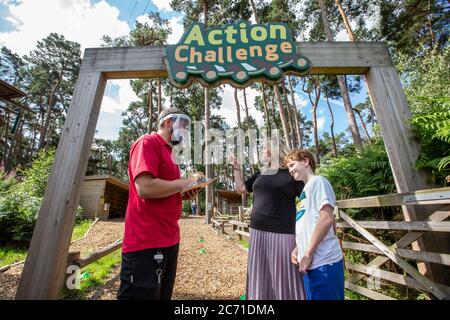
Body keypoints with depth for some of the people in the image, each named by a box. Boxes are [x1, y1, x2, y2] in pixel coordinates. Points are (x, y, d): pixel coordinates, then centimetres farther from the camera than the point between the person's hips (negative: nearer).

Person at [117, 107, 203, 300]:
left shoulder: (167, 151, 17)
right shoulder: (147, 143, -11)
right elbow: (145, 188, -24)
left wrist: (182, 195, 6)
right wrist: (187, 182, -13)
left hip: (169, 239, 10)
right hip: (146, 243, -9)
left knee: (163, 295, 21)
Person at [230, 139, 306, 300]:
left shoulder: (291, 172, -2)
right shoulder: (260, 174, 13)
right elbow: (240, 189, 19)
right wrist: (236, 168, 13)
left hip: (283, 232, -5)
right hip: (258, 231, 5)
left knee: (284, 277, 4)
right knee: (260, 276, 15)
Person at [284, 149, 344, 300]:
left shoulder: (318, 181, -9)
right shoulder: (306, 189, 16)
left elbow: (327, 218, -20)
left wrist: (307, 254, -17)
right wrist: (298, 249, 10)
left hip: (324, 262, -8)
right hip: (313, 263, 8)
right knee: (313, 297, 18)